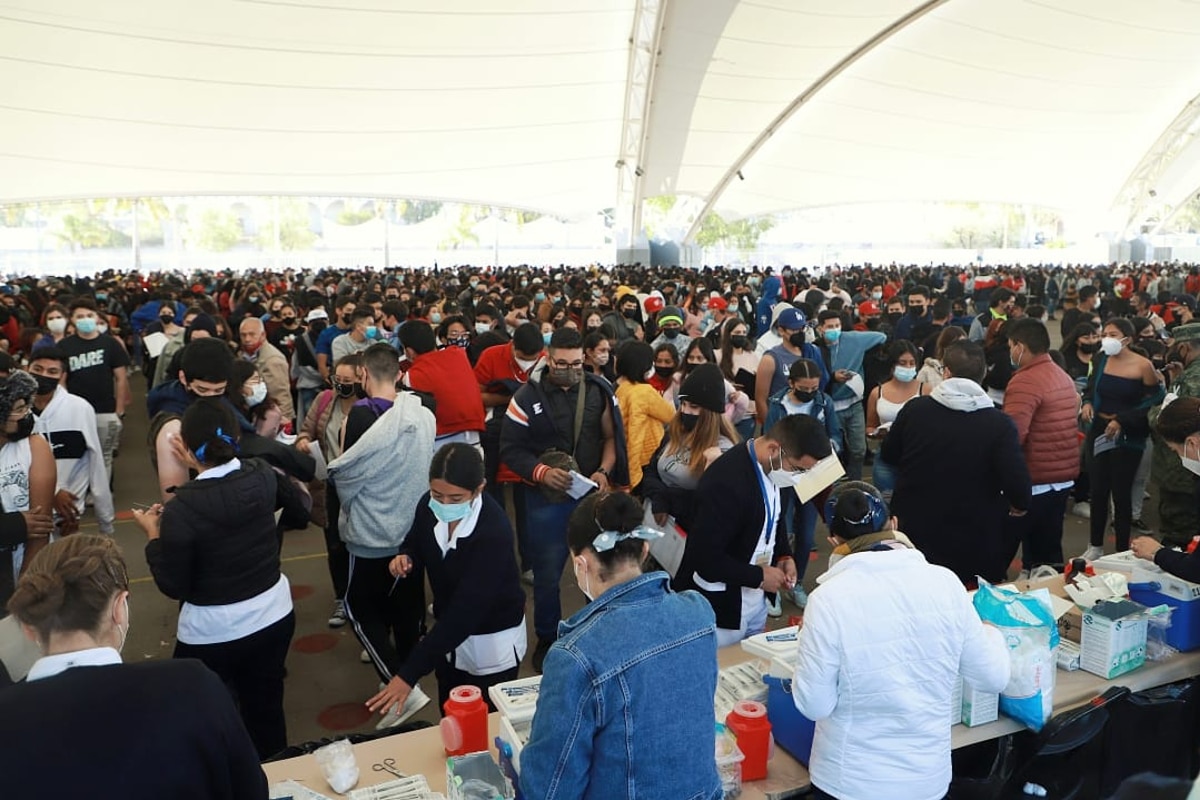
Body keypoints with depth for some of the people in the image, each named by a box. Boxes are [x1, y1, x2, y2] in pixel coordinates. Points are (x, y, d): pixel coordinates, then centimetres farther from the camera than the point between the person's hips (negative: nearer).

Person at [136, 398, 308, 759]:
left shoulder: (181, 509, -24)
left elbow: (174, 587, -13)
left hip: (212, 633, -5)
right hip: (272, 616, 5)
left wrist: (154, 535, 0)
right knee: (266, 711, 22)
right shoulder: (264, 476, -12)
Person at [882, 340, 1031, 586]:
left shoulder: (914, 409, -7)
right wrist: (1020, 505, 4)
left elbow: (889, 455, 7)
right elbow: (1017, 482, -18)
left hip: (914, 531, 2)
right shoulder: (999, 424, -15)